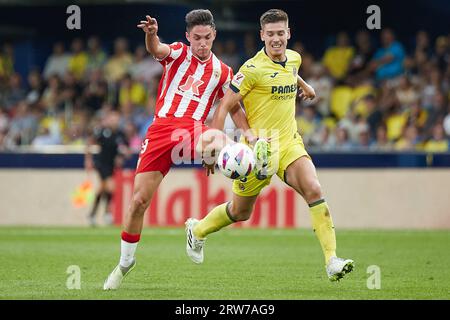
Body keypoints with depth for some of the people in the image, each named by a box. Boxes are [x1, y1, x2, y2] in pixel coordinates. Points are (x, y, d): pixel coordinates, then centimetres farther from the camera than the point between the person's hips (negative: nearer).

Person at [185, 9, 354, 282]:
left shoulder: (294, 59, 5)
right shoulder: (253, 69, -16)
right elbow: (225, 106, -14)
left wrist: (304, 86, 49)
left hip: (289, 143, 5)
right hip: (259, 147, -4)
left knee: (314, 190, -20)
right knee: (240, 212, 11)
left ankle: (332, 261, -23)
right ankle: (197, 230, 42)